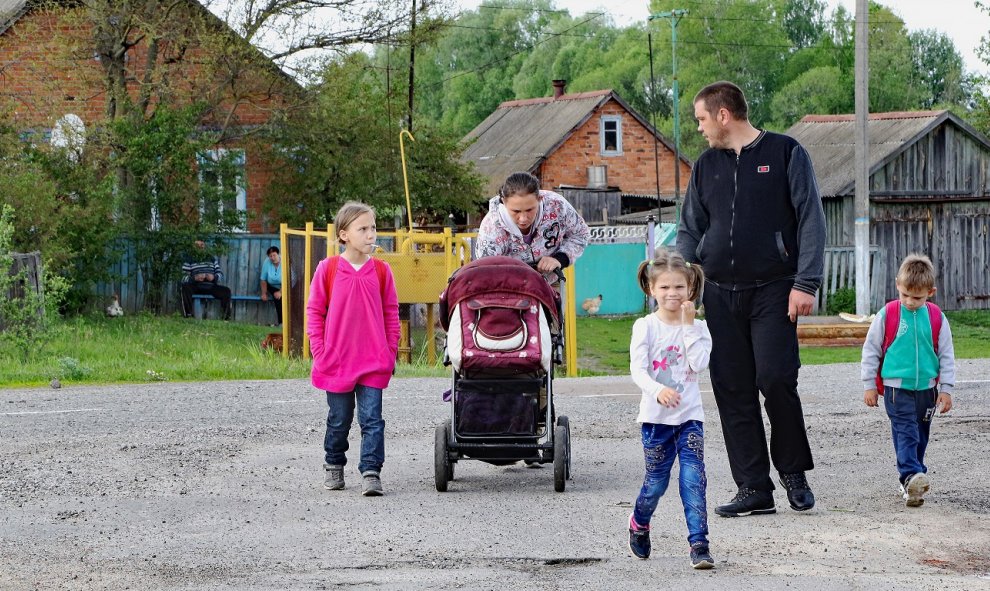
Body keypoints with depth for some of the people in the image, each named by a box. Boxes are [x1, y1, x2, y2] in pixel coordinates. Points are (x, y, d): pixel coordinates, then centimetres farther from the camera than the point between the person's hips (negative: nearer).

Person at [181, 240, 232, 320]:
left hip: (210, 286, 3)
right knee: (185, 287, -34)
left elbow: (220, 274, 12)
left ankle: (226, 317, -19)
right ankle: (187, 315, -35)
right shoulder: (189, 259, 8)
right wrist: (194, 278, -25)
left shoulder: (212, 258, 19)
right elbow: (184, 278, -4)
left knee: (226, 290, -22)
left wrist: (214, 277, -13)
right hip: (196, 287, -3)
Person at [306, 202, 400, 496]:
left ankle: (371, 472, -6)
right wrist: (319, 351, -2)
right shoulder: (328, 268, -3)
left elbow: (391, 314, 7)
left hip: (374, 362, 0)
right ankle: (334, 466, 30)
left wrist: (390, 353, 4)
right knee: (338, 419, 12)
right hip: (337, 360, 0)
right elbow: (315, 312, 3)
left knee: (371, 419, -6)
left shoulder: (381, 270, 1)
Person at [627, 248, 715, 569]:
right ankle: (639, 524, 36)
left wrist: (689, 326, -12)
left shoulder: (697, 327, 3)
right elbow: (637, 369, -12)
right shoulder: (645, 327, -3)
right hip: (657, 416, -1)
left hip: (690, 414, 1)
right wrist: (658, 390, -31)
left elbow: (699, 363, -12)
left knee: (694, 478, -10)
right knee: (656, 480, 7)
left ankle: (699, 543, -10)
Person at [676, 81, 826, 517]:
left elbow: (811, 220, -3)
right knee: (733, 391, 0)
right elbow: (690, 231, 20)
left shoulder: (786, 154, 2)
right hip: (720, 293, 5)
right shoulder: (706, 166, 16)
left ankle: (793, 473, 6)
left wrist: (806, 283, -12)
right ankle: (754, 489, 5)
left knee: (775, 379, -14)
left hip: (772, 289, -5)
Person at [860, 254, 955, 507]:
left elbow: (946, 355, 7)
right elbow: (870, 350, 1)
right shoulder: (887, 315, -6)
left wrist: (946, 388, 4)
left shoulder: (936, 318, -1)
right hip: (896, 387, -3)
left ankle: (913, 479, 22)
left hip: (926, 388, 3)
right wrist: (869, 385, 1)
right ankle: (911, 476, -28)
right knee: (905, 432, -15)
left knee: (920, 435, 12)